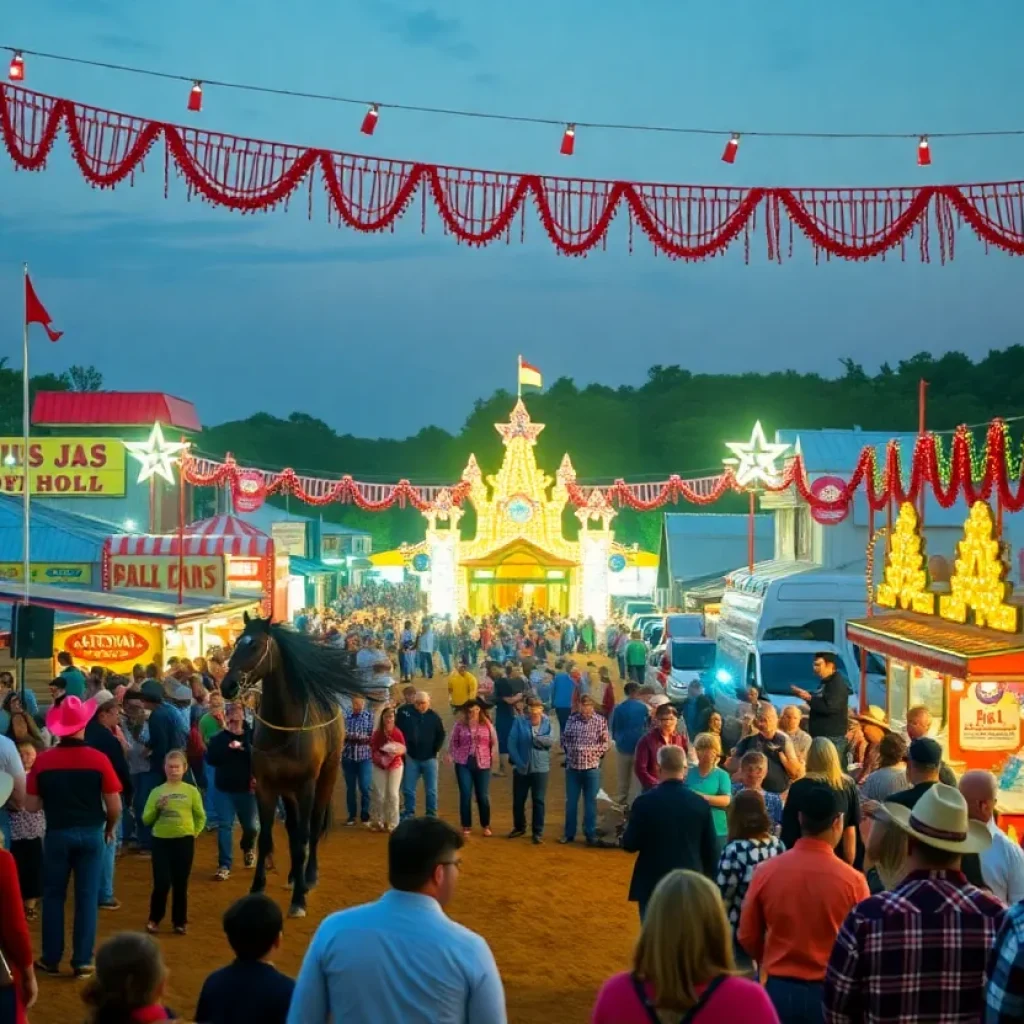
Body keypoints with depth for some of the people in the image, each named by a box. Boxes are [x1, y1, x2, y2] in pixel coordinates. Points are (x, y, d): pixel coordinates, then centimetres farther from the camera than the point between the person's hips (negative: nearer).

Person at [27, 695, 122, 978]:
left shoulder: (43, 760, -8)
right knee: (87, 897, 6)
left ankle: (51, 959, 17)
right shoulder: (98, 759, -9)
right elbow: (114, 806, -7)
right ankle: (82, 961, 8)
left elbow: (31, 805, -4)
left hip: (57, 833, 0)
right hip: (91, 833, 0)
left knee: (53, 896, 13)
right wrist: (109, 828, 13)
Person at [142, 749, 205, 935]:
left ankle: (180, 921, 21)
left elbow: (200, 817, 11)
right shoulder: (157, 791, 1)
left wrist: (194, 832, 1)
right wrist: (157, 808, -16)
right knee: (162, 883, -4)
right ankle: (154, 919, 16)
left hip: (184, 841, 0)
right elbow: (146, 819, 0)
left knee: (180, 884, 7)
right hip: (161, 840, 0)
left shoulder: (191, 791, 1)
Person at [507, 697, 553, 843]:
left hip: (540, 768, -1)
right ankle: (519, 827, 32)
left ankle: (538, 832, 13)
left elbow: (550, 741, -12)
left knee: (538, 801, 4)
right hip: (521, 768, 1)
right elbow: (512, 744, -8)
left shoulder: (548, 722, -3)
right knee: (518, 800, 12)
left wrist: (536, 738, -15)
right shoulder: (519, 721, -7)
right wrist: (519, 762, -13)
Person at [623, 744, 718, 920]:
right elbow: (711, 850, 2)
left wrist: (630, 825, 16)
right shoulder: (701, 804, -4)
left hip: (652, 885, -2)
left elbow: (629, 845, -4)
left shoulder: (644, 802, -11)